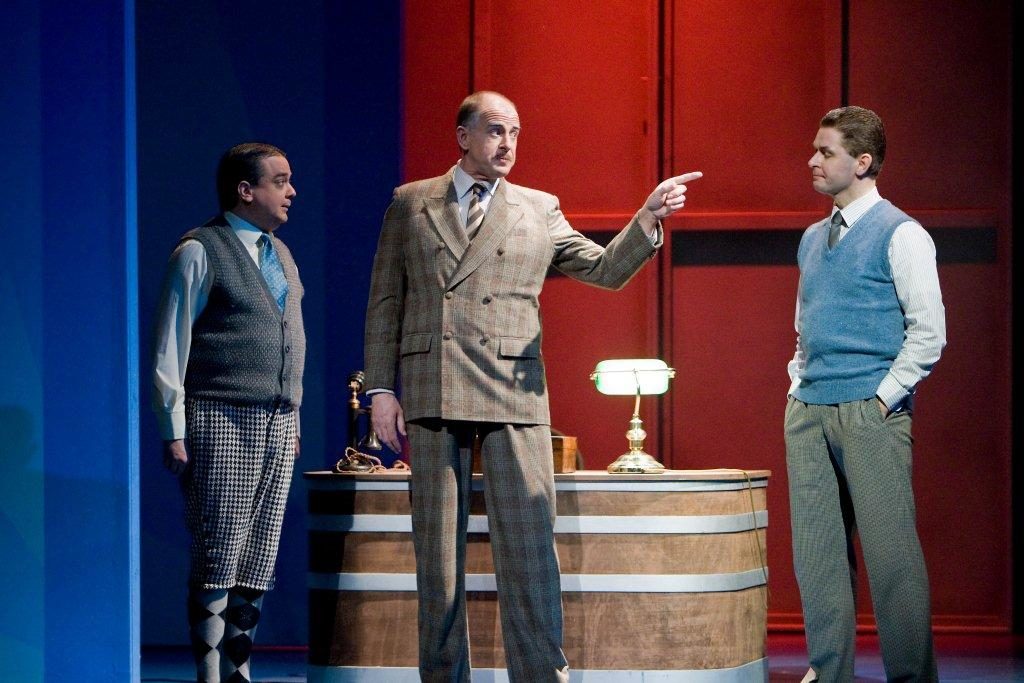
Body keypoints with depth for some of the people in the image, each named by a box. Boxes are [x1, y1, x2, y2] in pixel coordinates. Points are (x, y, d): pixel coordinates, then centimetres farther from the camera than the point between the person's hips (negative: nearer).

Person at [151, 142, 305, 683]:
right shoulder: (199, 252, -4)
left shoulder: (280, 255, 18)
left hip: (279, 424, 7)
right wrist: (174, 432, -11)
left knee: (259, 559, 6)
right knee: (218, 559, -7)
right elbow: (169, 349, -5)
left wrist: (294, 418, 15)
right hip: (221, 421, -7)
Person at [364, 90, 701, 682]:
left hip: (513, 396, 0)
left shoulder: (540, 211, 13)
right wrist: (382, 389, 3)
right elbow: (385, 301, 10)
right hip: (431, 395, 0)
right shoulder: (410, 204, 12)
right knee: (436, 551, 4)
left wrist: (649, 217, -7)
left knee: (528, 548, -5)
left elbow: (607, 269, 10)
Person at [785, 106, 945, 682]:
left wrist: (884, 397, -12)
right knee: (818, 548, 6)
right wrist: (798, 382, 13)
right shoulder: (813, 239, 17)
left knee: (890, 549, -6)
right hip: (808, 412, 7)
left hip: (870, 412, -7)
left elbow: (929, 332, -10)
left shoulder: (900, 235, -5)